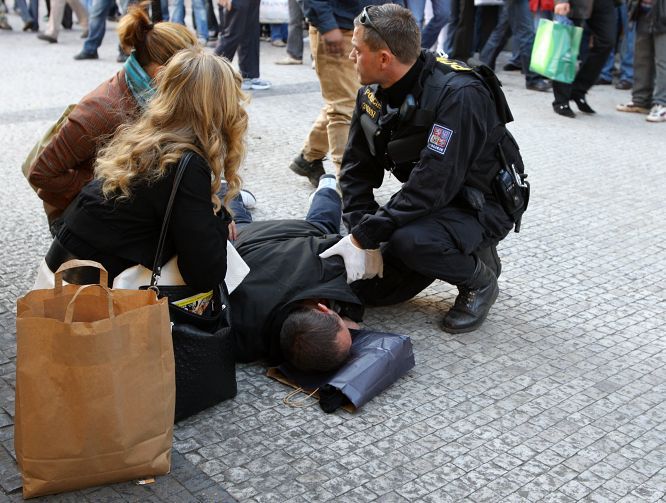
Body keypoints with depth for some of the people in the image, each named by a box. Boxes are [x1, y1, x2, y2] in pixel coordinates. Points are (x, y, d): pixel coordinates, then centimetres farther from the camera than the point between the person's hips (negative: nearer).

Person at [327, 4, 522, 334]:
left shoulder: (459, 95, -29)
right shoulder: (372, 94, -5)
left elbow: (431, 187, -33)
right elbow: (357, 169, -1)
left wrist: (364, 237, -31)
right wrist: (362, 237, -14)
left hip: (480, 207, -7)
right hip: (427, 205, 7)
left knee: (410, 241, -36)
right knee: (370, 288, 1)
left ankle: (479, 278, -5)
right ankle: (456, 254, 19)